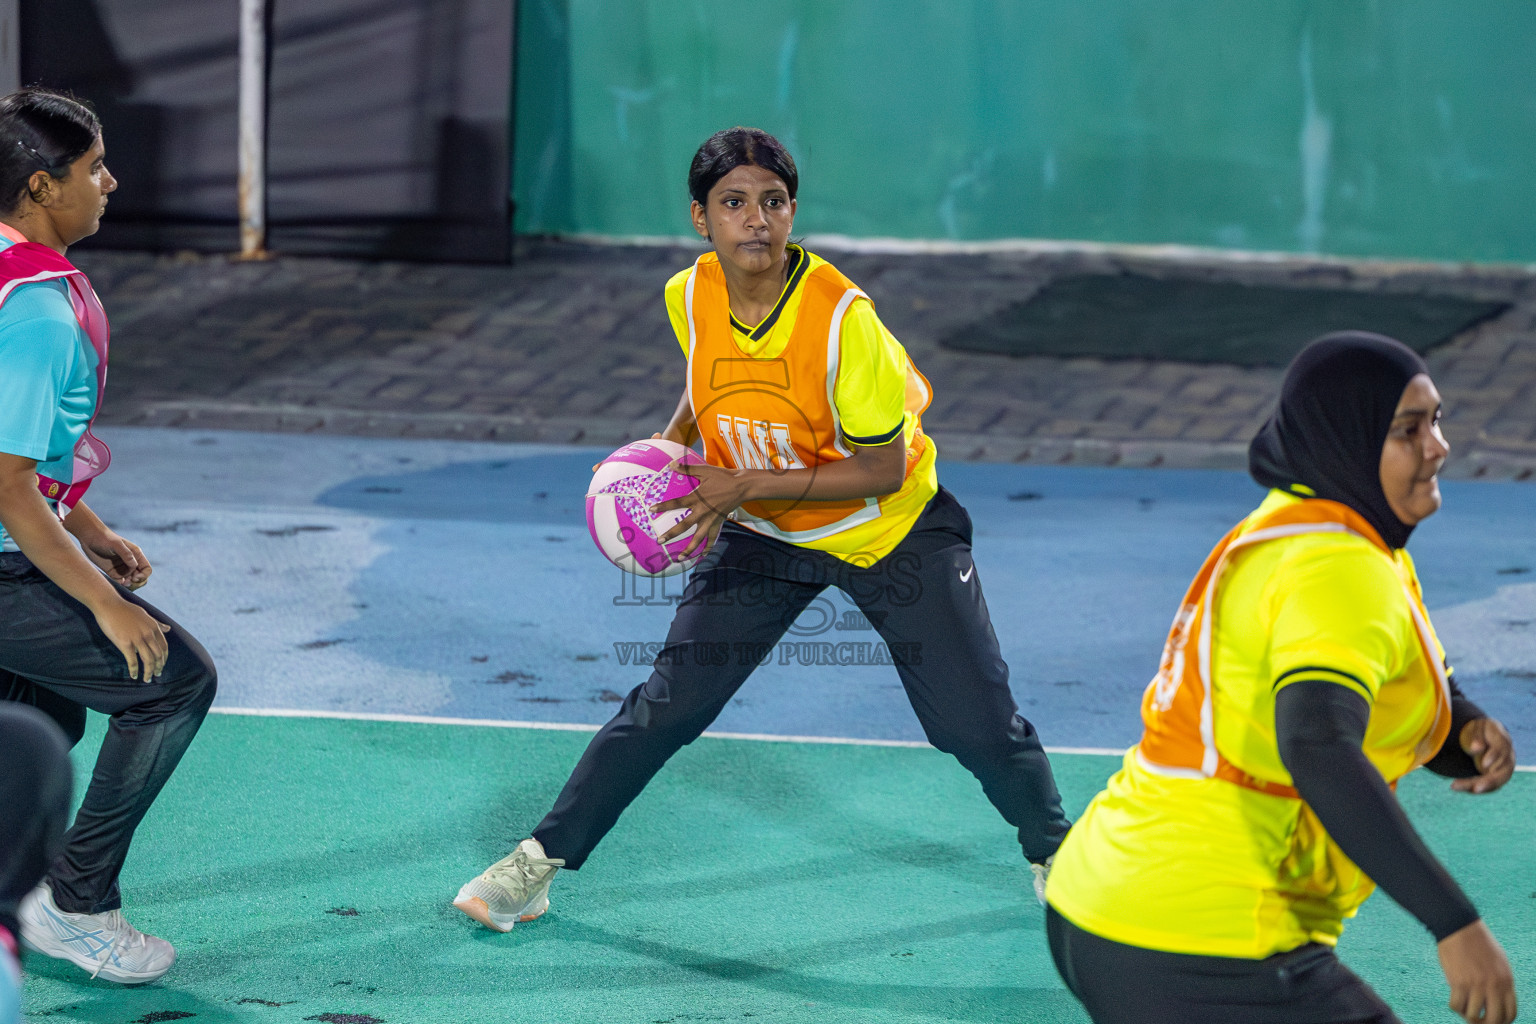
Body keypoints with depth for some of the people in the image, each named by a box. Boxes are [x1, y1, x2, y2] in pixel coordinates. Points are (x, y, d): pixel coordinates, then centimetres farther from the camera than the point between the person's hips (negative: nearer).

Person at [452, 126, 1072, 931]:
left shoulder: (841, 318, -31)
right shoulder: (688, 297, -15)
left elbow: (882, 471, -25)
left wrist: (746, 486, -29)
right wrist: (669, 446, -6)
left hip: (890, 532, -3)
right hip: (761, 533, 3)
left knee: (977, 721, -3)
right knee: (667, 704, -5)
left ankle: (1054, 851, 25)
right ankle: (539, 861, 9)